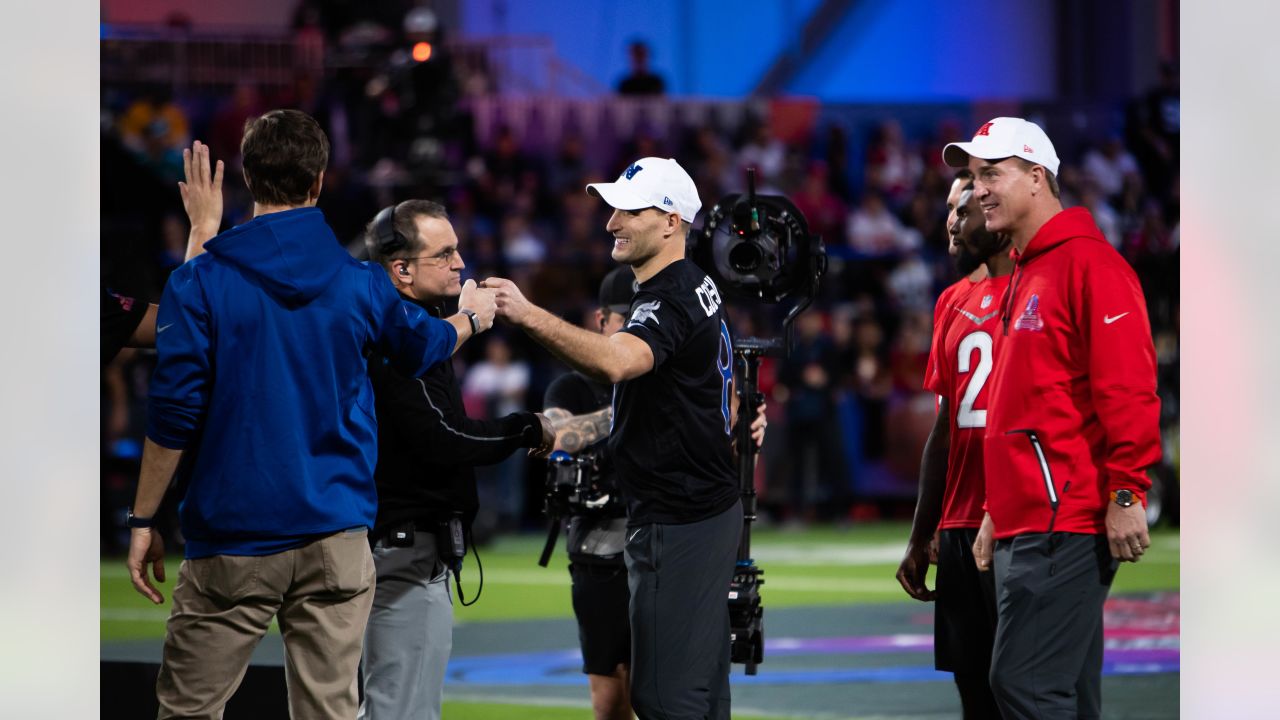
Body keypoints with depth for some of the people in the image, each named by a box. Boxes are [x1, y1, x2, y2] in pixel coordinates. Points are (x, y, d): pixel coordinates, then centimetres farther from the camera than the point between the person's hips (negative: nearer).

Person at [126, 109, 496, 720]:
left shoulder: (199, 284, -7)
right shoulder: (360, 281, 3)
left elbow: (172, 418, -10)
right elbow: (422, 345, 25)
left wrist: (143, 520, 0)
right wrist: (470, 317, 47)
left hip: (233, 543, -3)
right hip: (336, 539, 3)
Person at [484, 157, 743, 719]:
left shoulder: (669, 300, -19)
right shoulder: (696, 287, 16)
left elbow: (617, 362, -38)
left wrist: (529, 316, -40)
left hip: (677, 522, -11)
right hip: (709, 509, 11)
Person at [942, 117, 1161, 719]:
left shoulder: (1088, 263, -9)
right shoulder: (1023, 274, 21)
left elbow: (1127, 387, -16)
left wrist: (1125, 494, -20)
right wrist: (998, 510, 26)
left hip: (1063, 526, -10)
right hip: (1023, 527, 10)